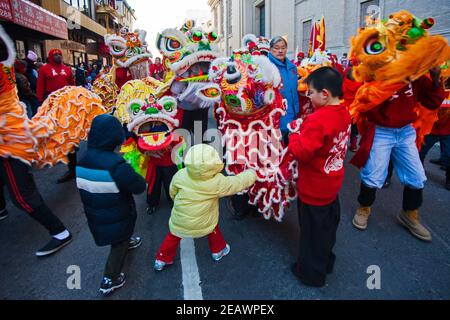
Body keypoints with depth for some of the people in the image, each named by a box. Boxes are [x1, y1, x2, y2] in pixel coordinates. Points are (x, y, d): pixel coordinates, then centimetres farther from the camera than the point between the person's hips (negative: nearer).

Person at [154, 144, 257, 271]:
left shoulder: (180, 175, -16)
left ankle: (162, 259, 39)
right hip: (203, 225, -1)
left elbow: (172, 192, 1)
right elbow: (239, 182, -10)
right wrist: (252, 173, 9)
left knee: (173, 236, 27)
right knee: (213, 226, 28)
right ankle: (218, 250, 46)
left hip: (178, 222, 2)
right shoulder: (218, 182, -23)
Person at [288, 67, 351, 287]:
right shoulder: (344, 114, 0)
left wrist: (293, 137, -13)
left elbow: (302, 152, -30)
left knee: (312, 231, 10)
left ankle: (311, 273, 29)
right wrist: (306, 131, 2)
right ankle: (326, 262, 45)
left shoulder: (317, 120, -29)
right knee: (328, 225, 24)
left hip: (314, 189, -8)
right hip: (332, 185, 8)